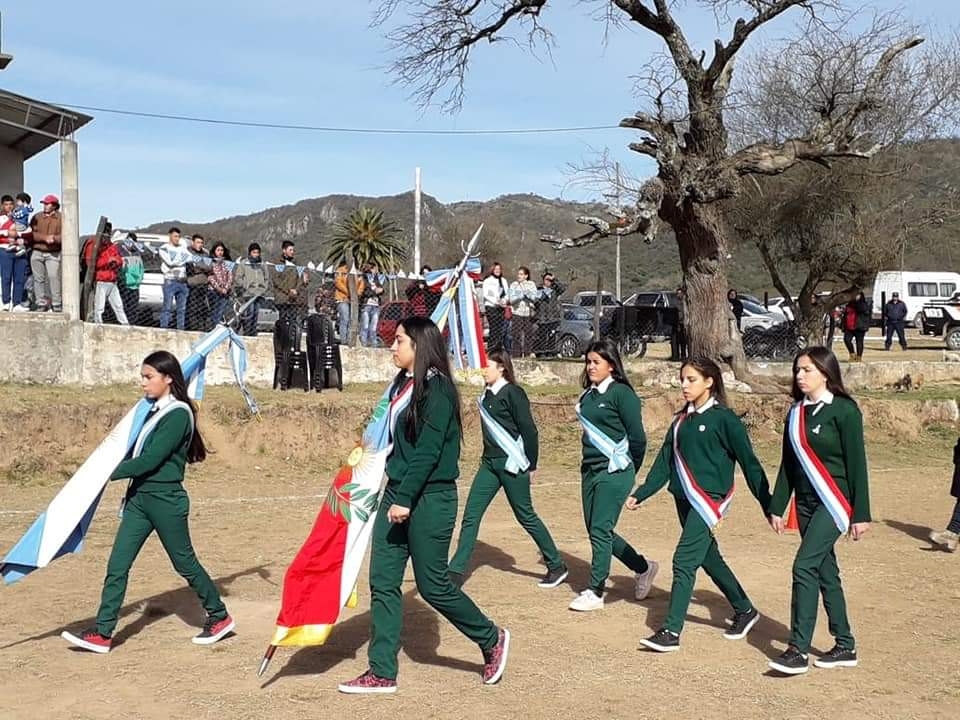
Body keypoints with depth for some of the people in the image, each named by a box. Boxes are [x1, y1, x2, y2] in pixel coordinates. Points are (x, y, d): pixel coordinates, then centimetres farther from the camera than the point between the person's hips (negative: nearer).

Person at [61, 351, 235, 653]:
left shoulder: (178, 414, -15)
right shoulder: (154, 411, 12)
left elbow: (150, 459, -21)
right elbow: (136, 453, 13)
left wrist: (110, 472, -20)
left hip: (165, 499, -8)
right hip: (139, 496, 8)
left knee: (184, 562, 6)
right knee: (117, 565, 2)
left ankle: (219, 617, 24)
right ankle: (102, 633, 3)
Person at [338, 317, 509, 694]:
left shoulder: (437, 389, -15)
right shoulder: (403, 385, 11)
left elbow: (427, 451, -20)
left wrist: (405, 500, -21)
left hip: (429, 499, -8)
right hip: (396, 493, 9)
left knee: (432, 585, 1)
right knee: (382, 581, 5)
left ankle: (492, 639, 23)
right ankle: (382, 673, 11)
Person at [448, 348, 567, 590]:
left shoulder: (513, 393, -12)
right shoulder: (488, 395, 11)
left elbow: (529, 430, -12)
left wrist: (530, 465, -9)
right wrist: (487, 458, 15)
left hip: (511, 464, -8)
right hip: (490, 463, 8)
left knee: (525, 516, 3)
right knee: (470, 515, 1)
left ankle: (557, 567, 17)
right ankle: (456, 572, 3)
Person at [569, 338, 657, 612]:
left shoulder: (621, 393, -11)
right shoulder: (589, 394, 11)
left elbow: (637, 438, -10)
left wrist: (628, 471, 0)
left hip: (614, 472, -8)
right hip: (590, 470, 8)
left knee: (600, 531, -6)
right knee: (596, 530, 11)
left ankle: (595, 592, 4)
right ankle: (643, 567, 29)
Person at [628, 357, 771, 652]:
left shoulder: (723, 418, -8)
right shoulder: (682, 419, 12)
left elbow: (748, 462, -6)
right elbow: (665, 461, 14)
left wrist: (768, 505, -6)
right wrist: (640, 494, 9)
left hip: (709, 500, -7)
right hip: (684, 499, 8)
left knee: (684, 561, -13)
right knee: (709, 559, 17)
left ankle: (671, 631, -10)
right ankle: (744, 611, 35)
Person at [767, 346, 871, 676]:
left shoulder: (843, 410, -10)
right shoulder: (796, 412, 10)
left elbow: (856, 462, -11)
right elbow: (788, 463, 14)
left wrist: (860, 513, -12)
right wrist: (777, 507, 12)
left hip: (834, 500, -7)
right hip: (806, 501, 7)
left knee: (805, 566, -16)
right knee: (825, 571, 11)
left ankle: (798, 650, -14)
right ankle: (845, 646, 21)